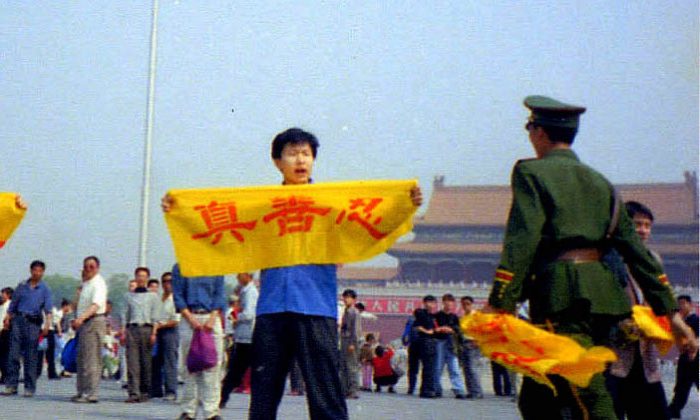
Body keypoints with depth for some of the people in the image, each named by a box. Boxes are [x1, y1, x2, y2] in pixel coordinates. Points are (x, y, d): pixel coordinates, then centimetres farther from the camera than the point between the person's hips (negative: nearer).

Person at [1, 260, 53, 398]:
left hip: (33, 322, -2)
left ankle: (29, 388, 4)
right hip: (18, 320, 2)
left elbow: (48, 309, -6)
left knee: (31, 357, -1)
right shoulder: (22, 286, 12)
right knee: (13, 353, -3)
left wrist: (47, 324, -20)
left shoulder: (45, 289, 5)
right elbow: (13, 305, 17)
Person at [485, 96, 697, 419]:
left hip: (564, 298, -7)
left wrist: (499, 305, -14)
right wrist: (669, 309, 14)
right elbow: (634, 247, 16)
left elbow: (521, 242, -11)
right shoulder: (598, 181, 21)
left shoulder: (531, 172, 2)